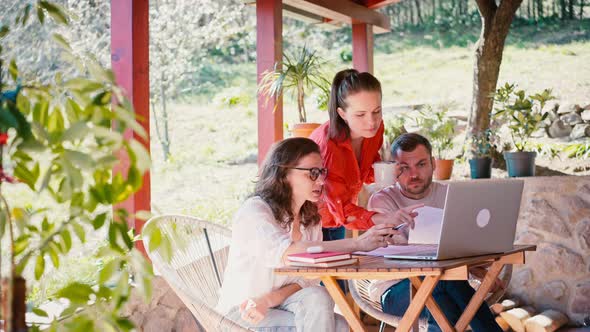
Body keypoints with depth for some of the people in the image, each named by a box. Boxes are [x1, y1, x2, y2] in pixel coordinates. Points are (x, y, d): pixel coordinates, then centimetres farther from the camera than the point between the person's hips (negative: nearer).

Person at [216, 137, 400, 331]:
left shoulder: (311, 219, 7)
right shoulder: (254, 210, -16)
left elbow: (308, 279, -1)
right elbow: (286, 253, -35)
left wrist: (270, 299, -23)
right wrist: (358, 244, -39)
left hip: (279, 305, 6)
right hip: (241, 311, -6)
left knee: (316, 298, -27)